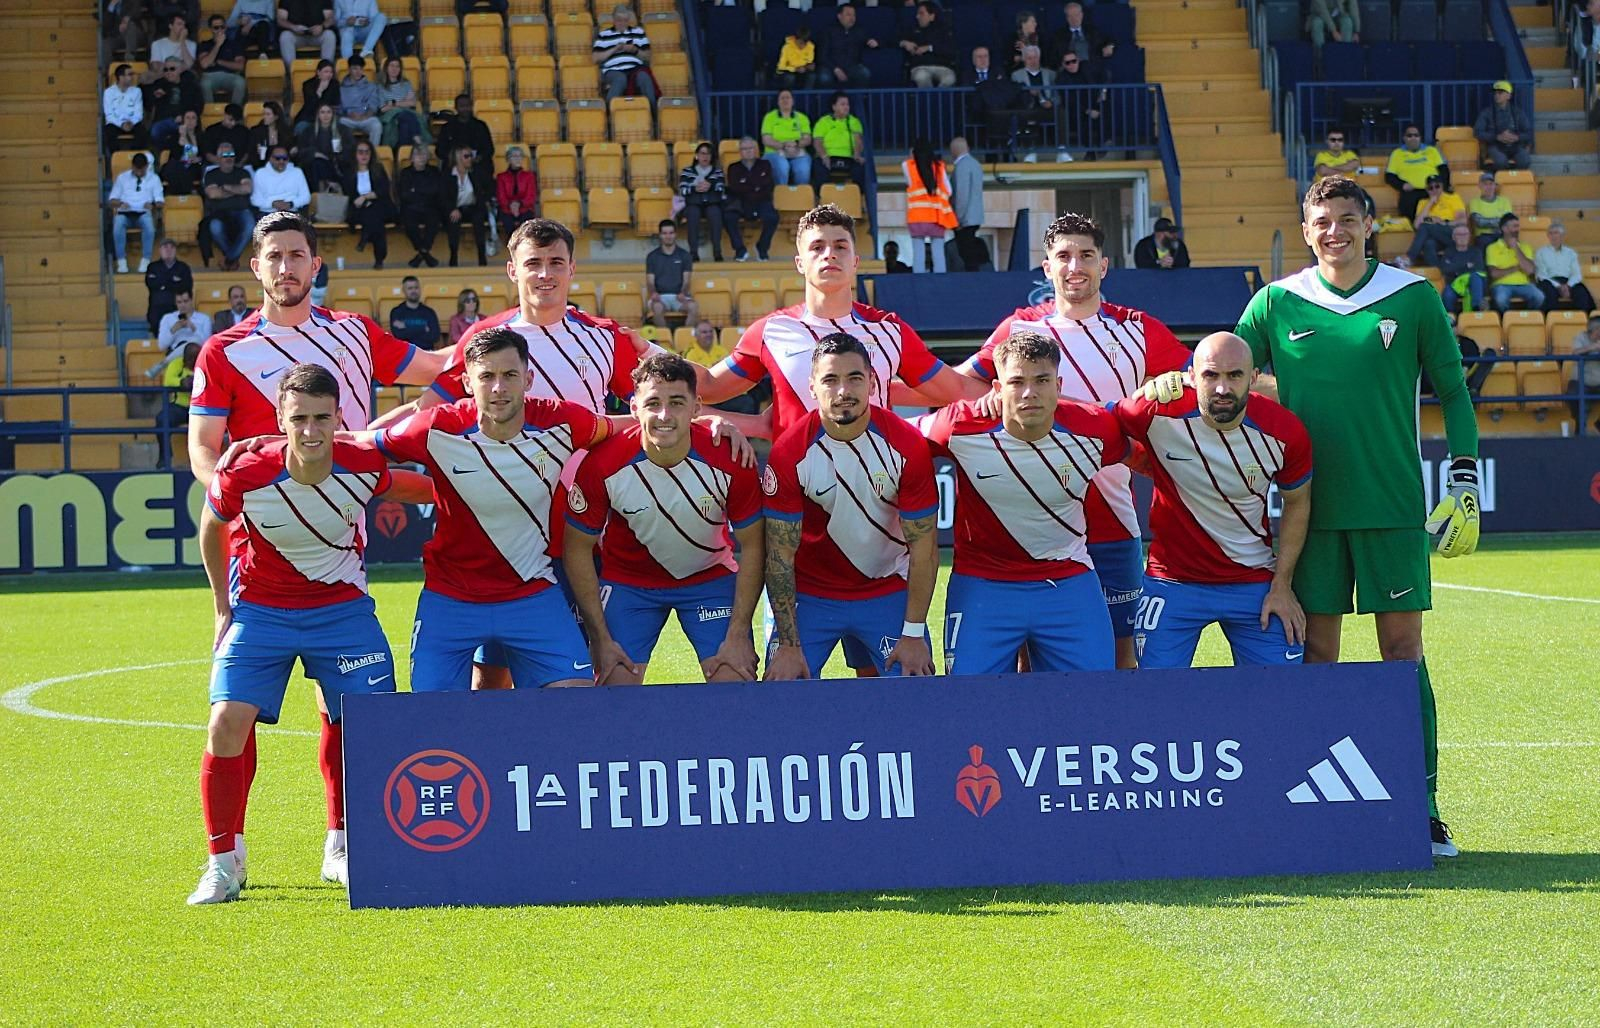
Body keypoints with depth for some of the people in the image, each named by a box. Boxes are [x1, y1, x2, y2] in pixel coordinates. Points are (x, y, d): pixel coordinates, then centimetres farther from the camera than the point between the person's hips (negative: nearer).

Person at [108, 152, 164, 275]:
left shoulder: (154, 179, 17)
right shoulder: (122, 178, 18)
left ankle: (145, 261, -34)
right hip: (125, 212, 0)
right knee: (118, 223, -37)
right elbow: (111, 200, 13)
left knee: (149, 224, -38)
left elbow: (160, 201, 9)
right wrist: (119, 203, -11)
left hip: (143, 213, 0)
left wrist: (153, 205, -15)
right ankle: (121, 262, -34)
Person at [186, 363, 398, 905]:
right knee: (227, 724, -14)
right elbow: (212, 529, -1)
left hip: (343, 608, 1)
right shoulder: (244, 476, -23)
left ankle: (342, 850, 15)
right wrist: (223, 609, 7)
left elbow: (414, 488, 6)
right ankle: (224, 863, 0)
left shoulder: (366, 467, -21)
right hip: (260, 610, -1)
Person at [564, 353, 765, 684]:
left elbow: (751, 546, -11)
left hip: (712, 578, 1)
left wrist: (738, 635, -12)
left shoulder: (729, 460, -24)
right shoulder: (602, 465, -26)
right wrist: (601, 639, -12)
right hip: (627, 579, 0)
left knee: (736, 685, -10)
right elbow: (578, 549, -12)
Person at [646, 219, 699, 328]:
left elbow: (686, 280, 4)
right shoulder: (652, 257, 11)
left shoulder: (685, 255, 11)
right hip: (661, 296, -1)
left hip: (679, 296, 1)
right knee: (657, 307, -37)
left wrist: (683, 293, -17)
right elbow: (650, 281, 5)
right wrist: (653, 293, -18)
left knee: (693, 307, -32)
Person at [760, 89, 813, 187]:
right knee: (782, 166, -37)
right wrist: (784, 146, -16)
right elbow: (766, 140, -1)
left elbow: (807, 140, 6)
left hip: (798, 155, 1)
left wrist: (796, 144, -16)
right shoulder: (770, 117, 8)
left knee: (803, 168, -33)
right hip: (775, 154, -1)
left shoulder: (802, 118, 14)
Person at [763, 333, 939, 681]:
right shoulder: (789, 452, -17)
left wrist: (913, 634, -11)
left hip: (889, 593, 1)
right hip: (810, 595, -1)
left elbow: (924, 543, -9)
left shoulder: (907, 446, -15)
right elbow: (780, 553, -12)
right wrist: (788, 645, -15)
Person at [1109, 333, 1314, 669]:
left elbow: (1296, 504, 4)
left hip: (1256, 582, 1)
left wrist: (1282, 585, 1)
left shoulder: (1285, 432, -12)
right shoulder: (1158, 414, -18)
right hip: (1173, 581, -1)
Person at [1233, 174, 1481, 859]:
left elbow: (1451, 390, 7)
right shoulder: (1277, 304, 4)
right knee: (1314, 653, 2)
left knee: (1402, 648, -3)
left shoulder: (1413, 298, 2)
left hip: (1393, 508, -1)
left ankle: (1420, 808, 0)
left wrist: (1464, 478, 1)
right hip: (1311, 508, 1)